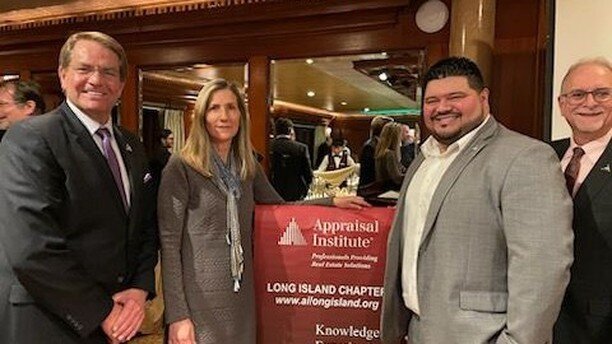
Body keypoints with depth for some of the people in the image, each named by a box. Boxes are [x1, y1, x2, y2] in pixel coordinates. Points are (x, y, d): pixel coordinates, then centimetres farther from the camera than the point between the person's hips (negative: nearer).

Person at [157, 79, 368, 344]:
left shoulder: (247, 167, 7)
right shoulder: (181, 168, -11)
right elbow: (169, 244, -12)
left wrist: (332, 201, 5)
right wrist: (177, 315, -15)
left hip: (241, 295, 5)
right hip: (199, 299, -5)